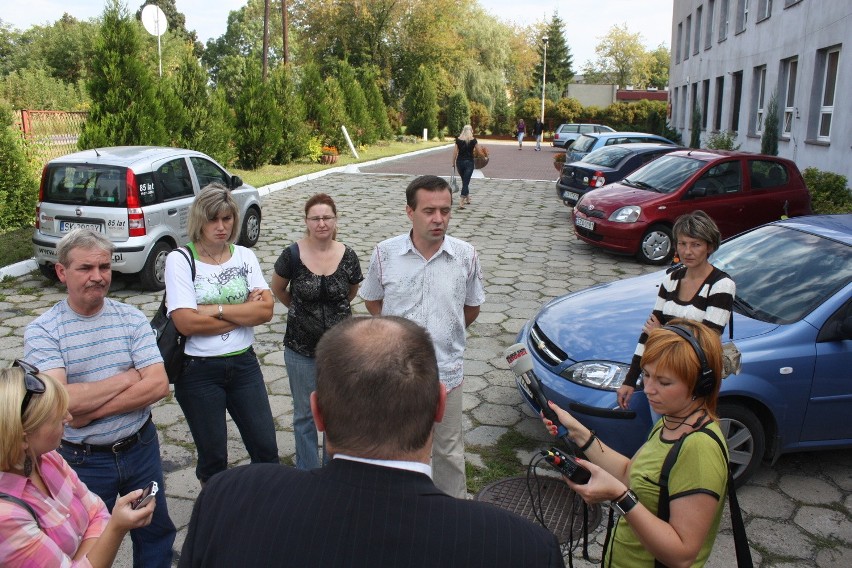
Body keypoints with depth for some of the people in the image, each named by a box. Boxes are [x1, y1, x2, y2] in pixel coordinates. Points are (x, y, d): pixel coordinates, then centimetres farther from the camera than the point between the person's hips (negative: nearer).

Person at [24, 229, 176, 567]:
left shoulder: (132, 318, -6)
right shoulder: (42, 331, -12)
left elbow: (159, 385, -15)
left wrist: (90, 412, -20)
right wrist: (126, 378, -18)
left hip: (141, 448, 2)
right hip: (83, 461, -2)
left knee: (156, 532, 20)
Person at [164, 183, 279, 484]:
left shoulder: (244, 256, 3)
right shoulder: (179, 259, -7)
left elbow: (266, 309, -9)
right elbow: (186, 322, -18)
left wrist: (215, 309, -17)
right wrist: (245, 312, -12)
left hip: (244, 364, 3)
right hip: (198, 371, -3)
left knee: (266, 449, 7)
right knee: (213, 458, 12)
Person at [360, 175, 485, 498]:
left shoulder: (466, 256, -9)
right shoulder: (385, 254, -10)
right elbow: (372, 300, 6)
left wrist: (446, 334, 9)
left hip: (447, 371, 0)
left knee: (449, 449, 18)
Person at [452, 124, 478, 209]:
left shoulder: (458, 140, -1)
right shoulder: (473, 140, -5)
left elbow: (455, 152, 0)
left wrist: (453, 162, 9)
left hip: (460, 162, 3)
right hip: (469, 162, -3)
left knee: (464, 181, 20)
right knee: (466, 181, -4)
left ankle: (467, 198, 31)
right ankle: (461, 202, -16)